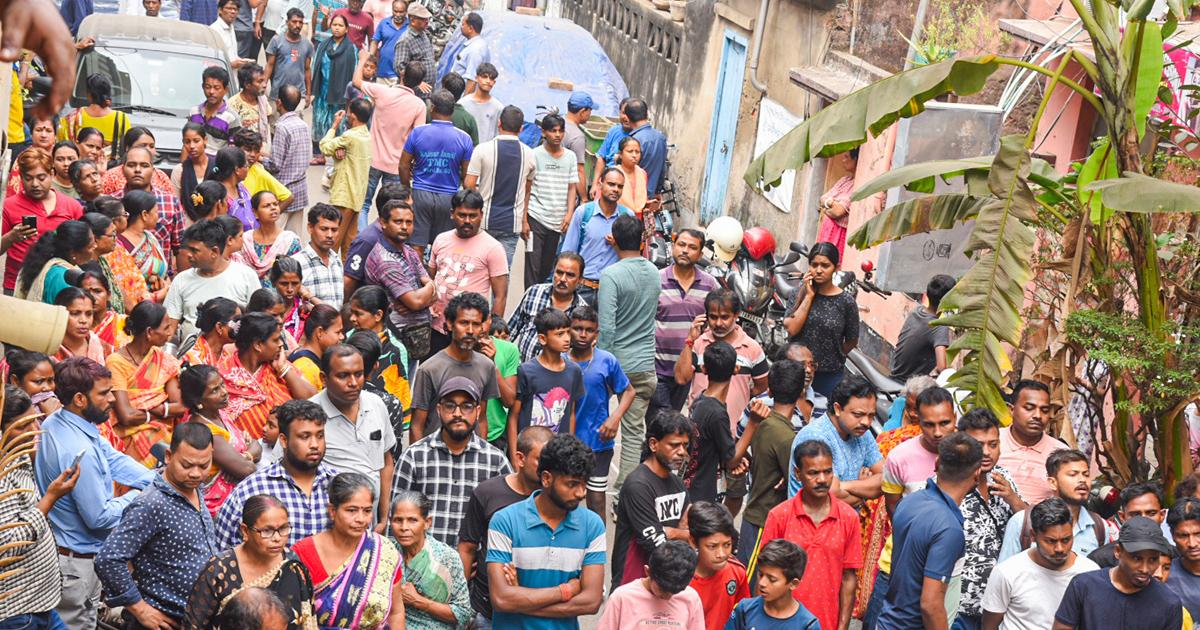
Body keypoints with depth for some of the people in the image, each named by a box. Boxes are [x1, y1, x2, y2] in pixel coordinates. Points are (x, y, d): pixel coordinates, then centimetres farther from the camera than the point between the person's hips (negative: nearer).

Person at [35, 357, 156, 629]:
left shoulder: (55, 422, -1)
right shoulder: (79, 452, -32)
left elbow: (114, 459, -1)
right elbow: (100, 517, -25)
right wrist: (135, 496, -10)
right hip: (76, 564, -9)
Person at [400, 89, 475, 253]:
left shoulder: (418, 132, -4)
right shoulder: (464, 138, -3)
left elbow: (403, 166, -1)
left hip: (420, 195, 0)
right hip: (449, 198, 0)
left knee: (417, 246, 4)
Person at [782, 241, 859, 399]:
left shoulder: (846, 302, -9)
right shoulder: (801, 294, 0)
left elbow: (852, 341, 1)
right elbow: (792, 329, -13)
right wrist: (809, 296, -12)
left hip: (829, 376, -2)